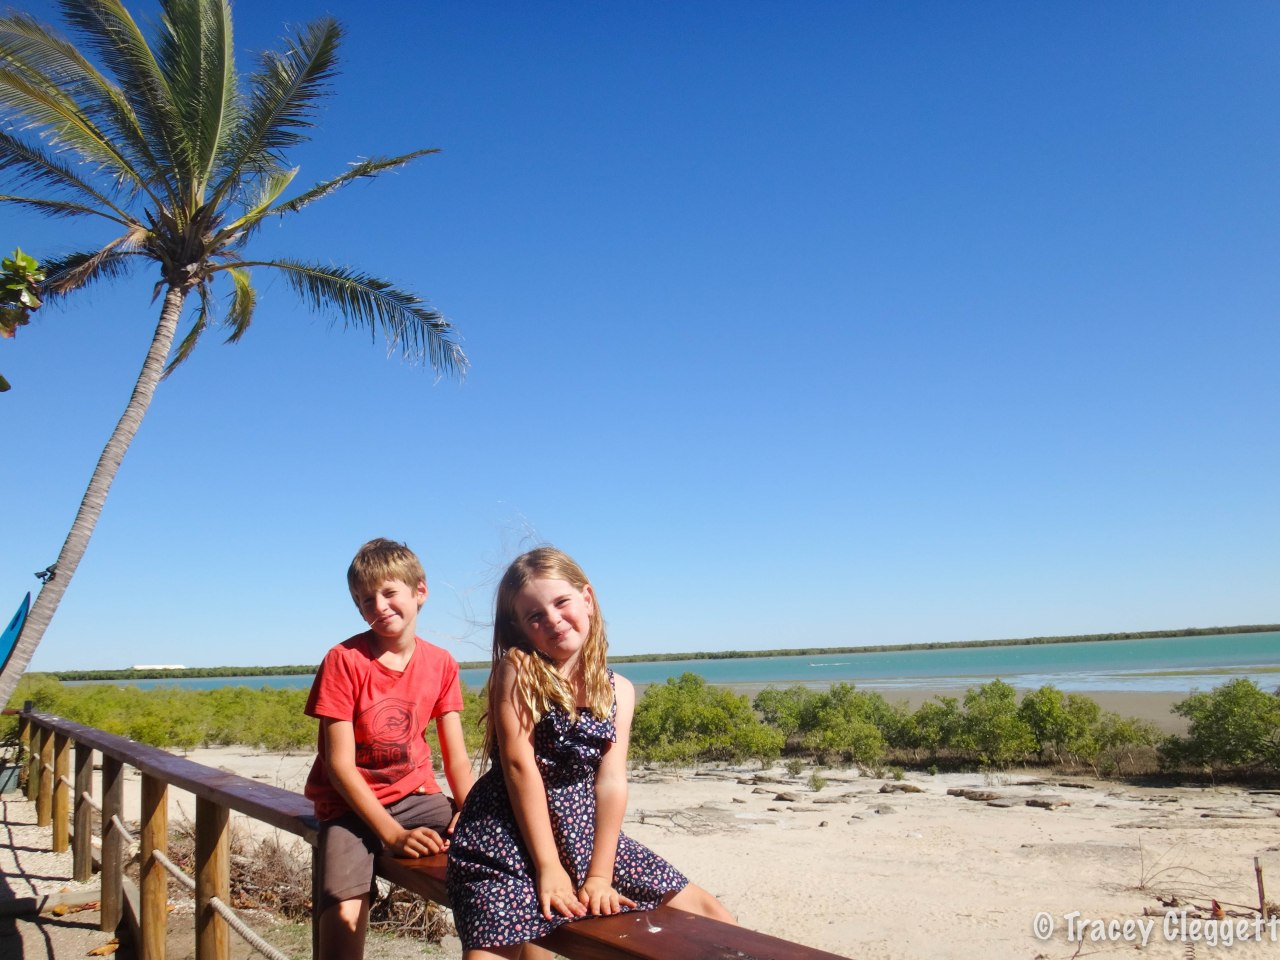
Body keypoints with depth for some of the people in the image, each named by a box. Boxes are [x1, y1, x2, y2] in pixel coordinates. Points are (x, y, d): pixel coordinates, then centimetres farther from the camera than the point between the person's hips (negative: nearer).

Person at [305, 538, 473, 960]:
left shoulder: (441, 664, 0)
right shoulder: (344, 660, -12)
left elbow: (455, 755, 0)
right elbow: (340, 764, -13)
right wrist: (393, 834, -21)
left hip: (415, 795, 3)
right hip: (350, 803, -3)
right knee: (345, 913, -27)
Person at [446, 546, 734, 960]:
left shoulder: (619, 691, 3)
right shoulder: (517, 670, -8)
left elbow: (611, 782, -3)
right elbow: (519, 765, -13)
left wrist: (599, 875, -11)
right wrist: (549, 867, -16)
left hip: (585, 833, 4)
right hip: (509, 834, -4)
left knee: (713, 921, 4)